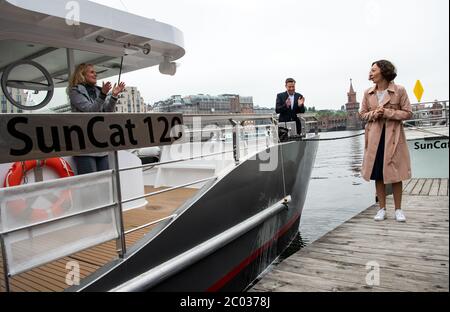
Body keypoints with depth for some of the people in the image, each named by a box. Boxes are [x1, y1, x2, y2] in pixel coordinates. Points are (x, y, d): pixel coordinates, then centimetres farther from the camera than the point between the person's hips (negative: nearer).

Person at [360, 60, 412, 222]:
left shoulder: (399, 90, -4)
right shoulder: (368, 93, 6)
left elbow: (408, 113, -3)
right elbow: (363, 114, 12)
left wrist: (387, 112, -15)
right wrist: (373, 114, -9)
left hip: (393, 136, -3)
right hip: (374, 137, 3)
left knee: (395, 174, 4)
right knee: (378, 174, 6)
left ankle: (398, 210, 17)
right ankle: (382, 209, 18)